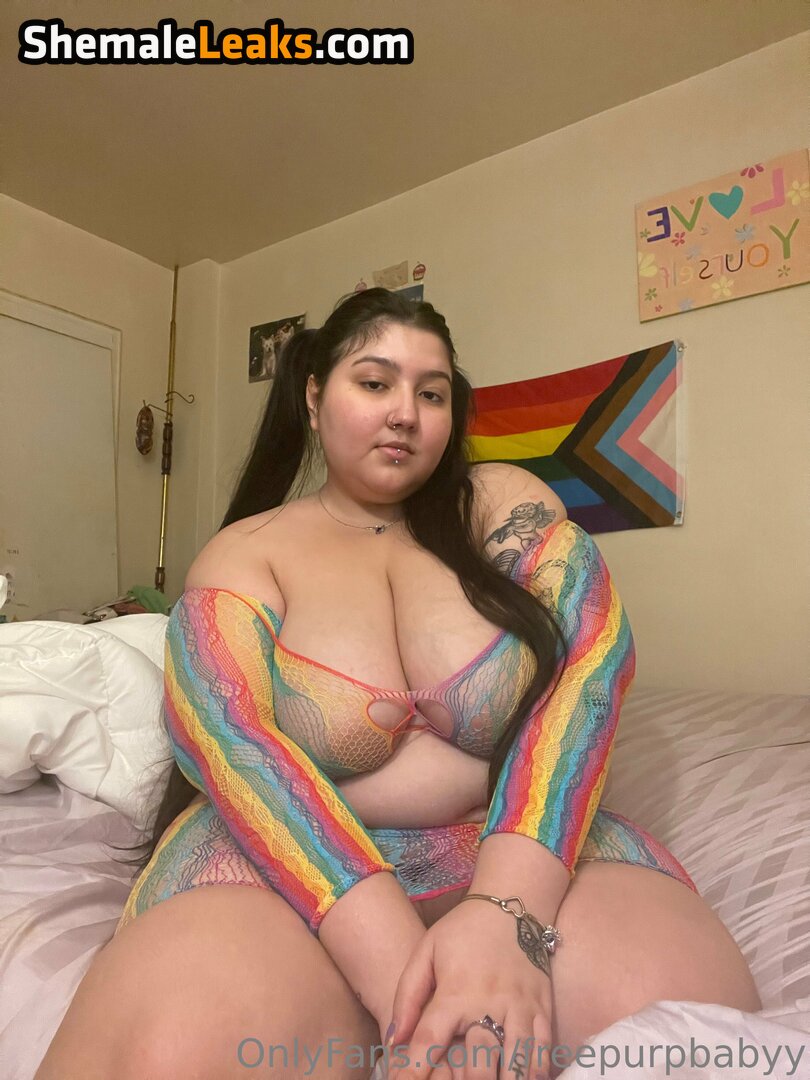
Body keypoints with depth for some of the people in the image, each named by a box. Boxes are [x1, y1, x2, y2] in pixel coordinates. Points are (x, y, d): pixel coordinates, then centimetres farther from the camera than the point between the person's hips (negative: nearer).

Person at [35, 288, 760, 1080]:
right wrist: (396, 956, -28)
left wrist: (506, 910, -25)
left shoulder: (501, 503, 4)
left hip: (519, 845, 3)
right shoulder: (246, 553, 2)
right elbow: (226, 734, -14)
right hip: (299, 859, -2)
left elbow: (591, 660, -10)